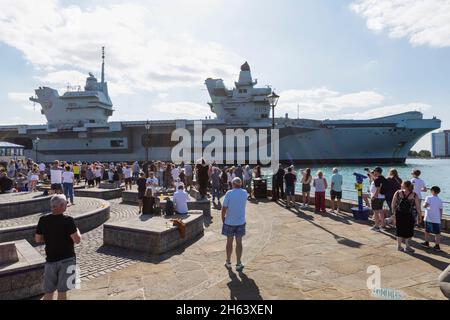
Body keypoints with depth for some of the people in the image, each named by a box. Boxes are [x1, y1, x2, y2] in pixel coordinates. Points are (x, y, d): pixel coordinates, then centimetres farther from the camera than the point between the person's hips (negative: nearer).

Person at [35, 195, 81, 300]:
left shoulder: (43, 220, -5)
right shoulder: (68, 220, -19)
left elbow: (37, 239, 6)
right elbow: (77, 240, -19)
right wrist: (77, 231, 0)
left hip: (50, 260, 4)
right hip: (67, 260, -4)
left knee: (48, 292, 17)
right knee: (62, 291, 7)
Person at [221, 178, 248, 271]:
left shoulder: (229, 193, -14)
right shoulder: (245, 193, -3)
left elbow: (224, 208, -14)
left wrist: (223, 218, 2)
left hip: (229, 222, -2)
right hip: (241, 221, 2)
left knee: (229, 242, 12)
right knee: (239, 242, 10)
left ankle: (228, 262, 26)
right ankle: (238, 264, 16)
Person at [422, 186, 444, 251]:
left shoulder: (428, 198, -7)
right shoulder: (440, 200, 5)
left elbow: (425, 205, -20)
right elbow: (441, 210, 9)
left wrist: (424, 204, 3)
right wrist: (440, 217, 20)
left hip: (428, 218, -2)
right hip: (437, 219, 2)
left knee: (427, 231, 13)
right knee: (437, 233, 6)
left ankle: (427, 243, 23)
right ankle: (437, 246, 7)